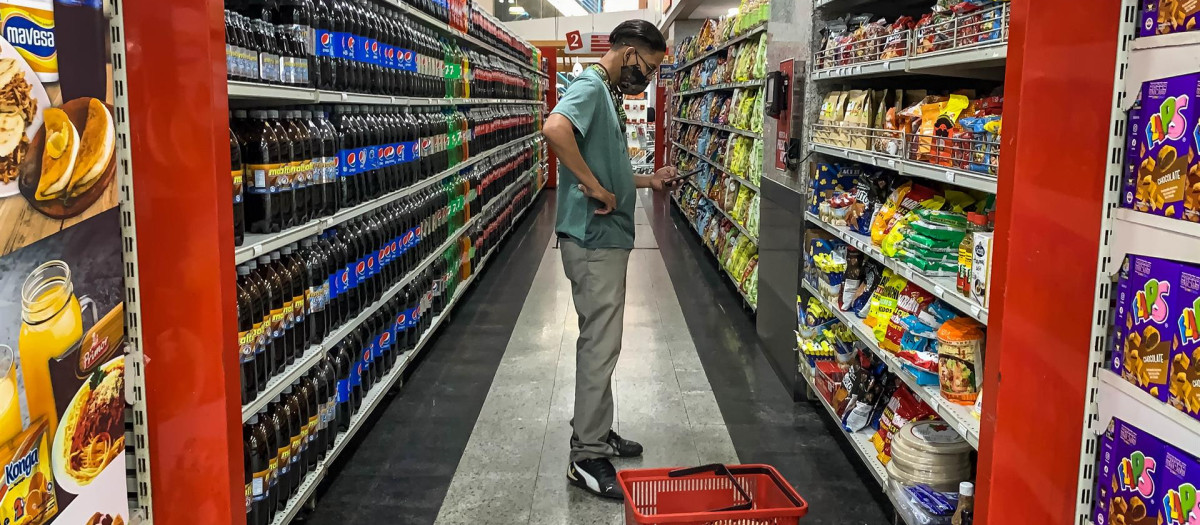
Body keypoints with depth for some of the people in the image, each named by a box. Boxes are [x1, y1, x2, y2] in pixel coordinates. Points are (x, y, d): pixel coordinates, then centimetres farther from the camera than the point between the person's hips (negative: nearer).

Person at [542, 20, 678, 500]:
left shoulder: (609, 95, 17)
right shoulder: (591, 87, -13)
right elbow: (555, 128, -35)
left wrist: (647, 180, 15)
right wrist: (595, 188, -28)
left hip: (607, 239, 10)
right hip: (594, 239, -10)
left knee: (600, 341, 18)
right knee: (600, 345, -4)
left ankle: (596, 433, 31)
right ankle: (588, 458, 5)